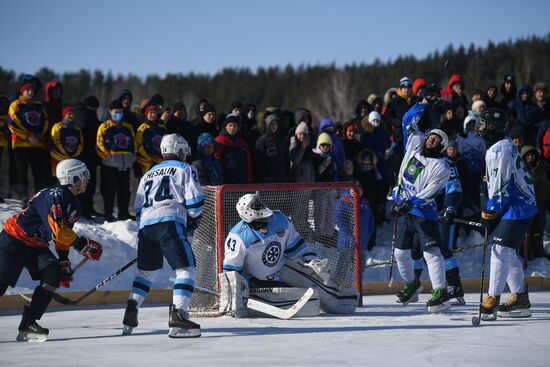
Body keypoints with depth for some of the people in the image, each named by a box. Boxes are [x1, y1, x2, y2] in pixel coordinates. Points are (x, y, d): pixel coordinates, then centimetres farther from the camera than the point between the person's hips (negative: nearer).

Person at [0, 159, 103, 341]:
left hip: (36, 246, 9)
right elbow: (57, 230, -31)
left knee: (54, 275, -12)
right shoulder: (55, 196, -23)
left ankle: (28, 324, -11)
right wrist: (83, 244, -23)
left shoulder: (74, 205, 8)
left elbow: (64, 234, 17)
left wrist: (64, 263, 14)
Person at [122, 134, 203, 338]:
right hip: (170, 223, -6)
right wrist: (193, 220, 19)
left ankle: (131, 313, 10)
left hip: (146, 225, 6)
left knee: (146, 270, 21)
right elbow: (195, 201, 1)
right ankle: (178, 316, -19)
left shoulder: (148, 175, 31)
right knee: (186, 268, -5)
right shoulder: (185, 169, 13)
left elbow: (137, 210, 28)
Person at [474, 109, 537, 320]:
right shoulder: (504, 146, 16)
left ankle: (492, 302, -15)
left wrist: (491, 211, -16)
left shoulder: (499, 150, -17)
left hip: (516, 208, -11)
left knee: (500, 250, -13)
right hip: (519, 205, 11)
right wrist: (492, 209, 21)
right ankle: (520, 299, 22)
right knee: (508, 252, 15)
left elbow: (500, 184, -21)